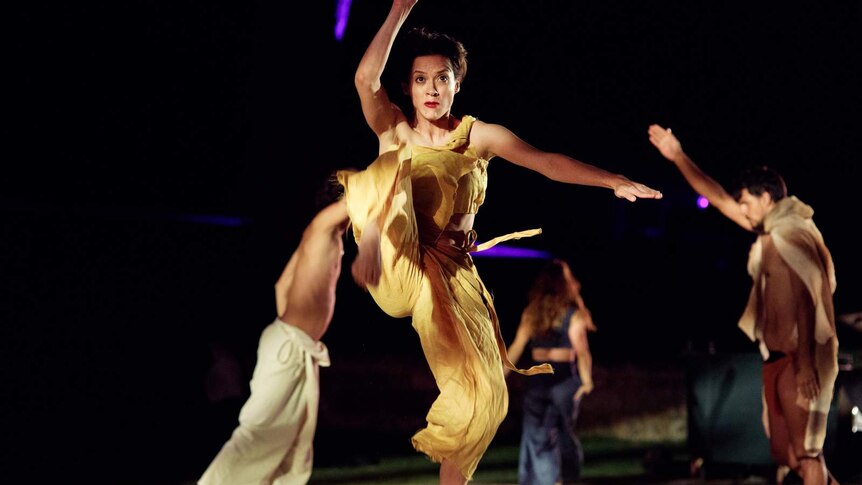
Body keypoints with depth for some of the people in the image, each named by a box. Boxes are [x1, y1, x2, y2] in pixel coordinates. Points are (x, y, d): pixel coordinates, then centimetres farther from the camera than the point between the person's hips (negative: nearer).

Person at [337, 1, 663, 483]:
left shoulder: (478, 135, 6)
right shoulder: (394, 128, 5)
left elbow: (547, 162, -4)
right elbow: (366, 79, -13)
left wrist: (615, 182, -15)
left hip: (451, 272, 1)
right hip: (396, 267, -1)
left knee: (482, 390, -13)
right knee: (392, 167, -25)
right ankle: (370, 242, -50)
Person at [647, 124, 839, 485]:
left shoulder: (792, 234, -14)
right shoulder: (770, 233, 13)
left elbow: (806, 300, -21)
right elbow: (719, 198, 22)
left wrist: (805, 364, -26)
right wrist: (678, 157, 22)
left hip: (799, 358, -10)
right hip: (778, 356, 10)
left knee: (804, 449, -9)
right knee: (783, 451, 11)